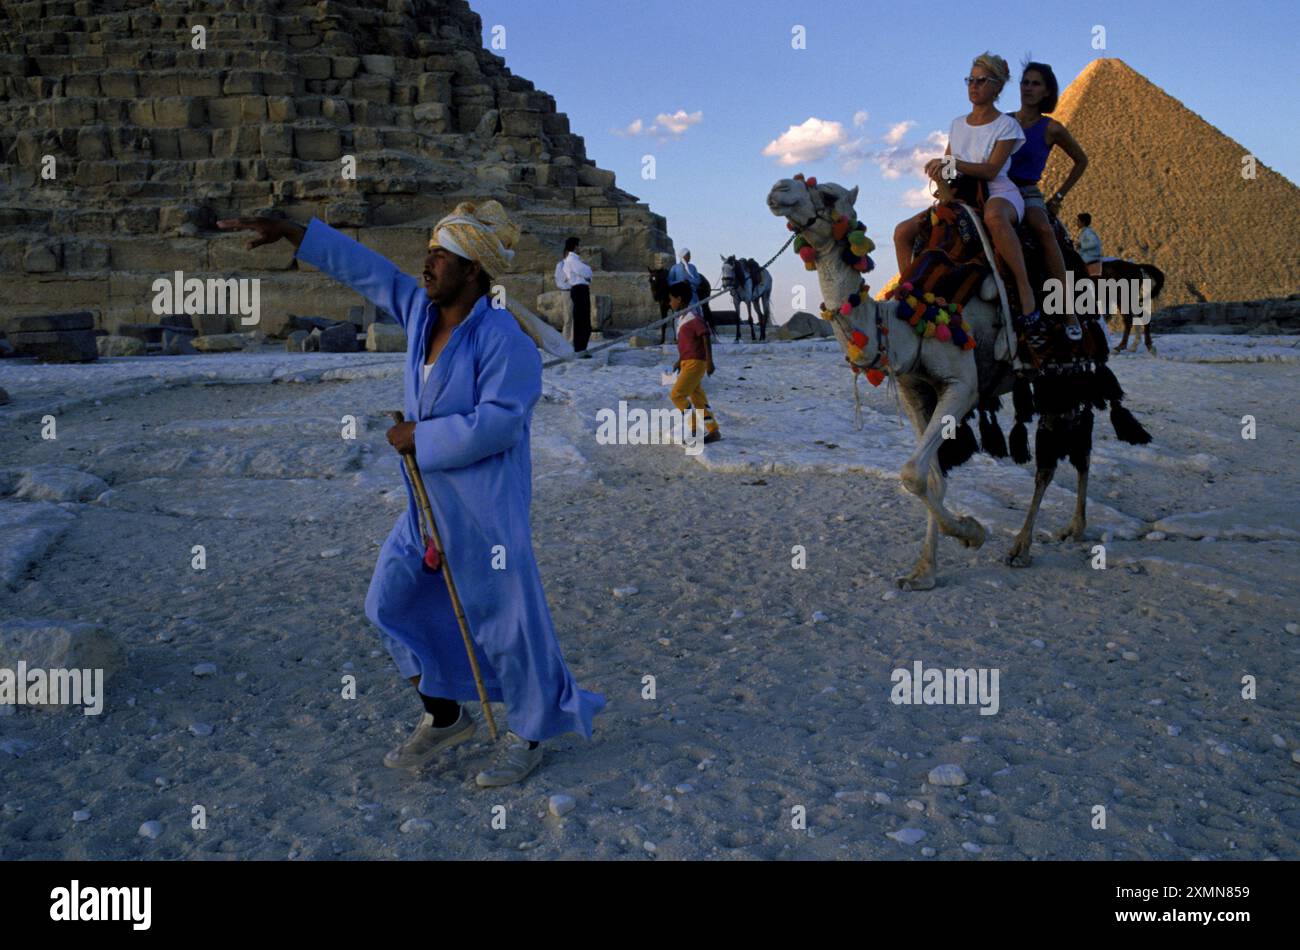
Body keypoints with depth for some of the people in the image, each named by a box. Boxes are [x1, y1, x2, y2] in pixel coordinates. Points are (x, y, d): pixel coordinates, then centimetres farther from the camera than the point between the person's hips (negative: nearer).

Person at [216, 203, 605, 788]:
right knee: (394, 602, 16)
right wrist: (289, 232, 16)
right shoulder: (419, 310, 6)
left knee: (506, 619, 1)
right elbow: (364, 269, 15)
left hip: (484, 505, -9)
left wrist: (421, 438, -18)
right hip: (429, 503, 9)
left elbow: (499, 419, -26)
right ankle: (444, 719, 31)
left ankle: (530, 735, 22)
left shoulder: (502, 338, -18)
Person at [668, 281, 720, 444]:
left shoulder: (693, 317, -16)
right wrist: (680, 361, 27)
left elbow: (706, 338, -20)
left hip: (695, 363, -10)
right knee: (698, 398, 9)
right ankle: (714, 432, 12)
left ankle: (694, 427, -5)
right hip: (688, 363, 10)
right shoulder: (682, 318, 14)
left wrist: (709, 361, -25)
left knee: (677, 394, -12)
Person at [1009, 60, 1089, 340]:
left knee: (1044, 230, -35)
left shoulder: (1051, 129, 6)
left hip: (1028, 195, -3)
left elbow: (1081, 161, 19)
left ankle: (1068, 310, -35)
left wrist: (1059, 196, 13)